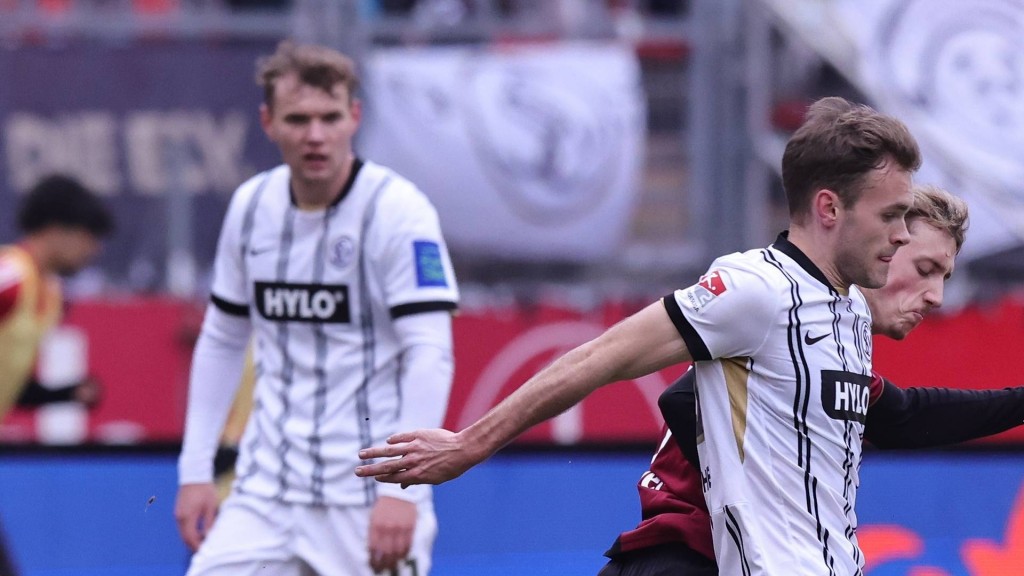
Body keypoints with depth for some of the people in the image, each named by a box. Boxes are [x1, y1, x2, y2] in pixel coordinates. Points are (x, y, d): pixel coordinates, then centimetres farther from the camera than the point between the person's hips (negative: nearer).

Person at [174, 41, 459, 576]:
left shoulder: (398, 210, -11)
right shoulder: (252, 205, 6)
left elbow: (430, 355, -17)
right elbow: (221, 340, 17)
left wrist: (401, 489, -25)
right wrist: (195, 470, 12)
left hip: (369, 496, -5)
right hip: (264, 490, 5)